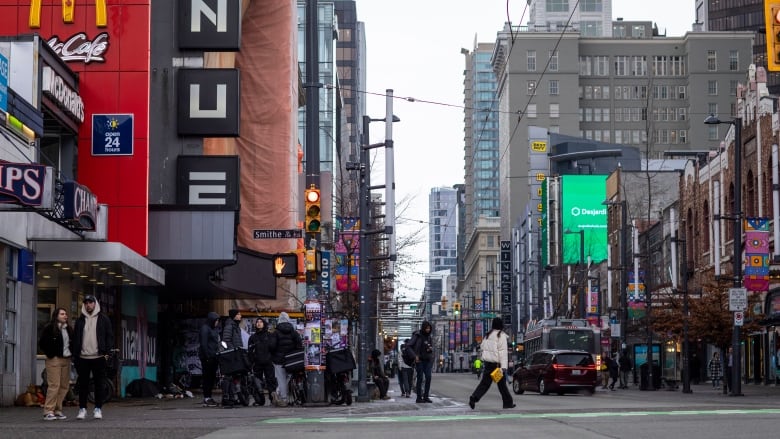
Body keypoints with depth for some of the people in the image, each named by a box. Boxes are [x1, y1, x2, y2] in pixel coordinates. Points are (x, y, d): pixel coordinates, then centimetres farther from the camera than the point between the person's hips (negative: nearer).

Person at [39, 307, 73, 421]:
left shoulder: (69, 329, 16)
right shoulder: (49, 328, -4)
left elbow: (72, 343, 24)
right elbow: (42, 343, -7)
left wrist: (72, 353, 9)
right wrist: (50, 354, -8)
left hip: (66, 360, 7)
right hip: (54, 360, -7)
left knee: (64, 386, 4)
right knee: (54, 385, -13)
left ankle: (58, 410, 11)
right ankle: (48, 411, -11)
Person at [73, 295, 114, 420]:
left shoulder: (103, 319, 7)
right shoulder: (80, 321, 14)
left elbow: (109, 336, 5)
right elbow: (76, 338, 14)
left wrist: (107, 352, -5)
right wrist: (75, 355, 5)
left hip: (98, 357, -2)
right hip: (83, 358, 2)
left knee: (100, 384, -1)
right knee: (83, 384, 3)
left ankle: (98, 409, 4)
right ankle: (82, 409, 9)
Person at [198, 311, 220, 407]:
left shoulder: (213, 329, 18)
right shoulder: (205, 328, -10)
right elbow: (203, 344, -16)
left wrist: (217, 355, 14)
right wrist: (207, 357, -19)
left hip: (213, 357, 9)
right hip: (207, 357, -9)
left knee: (212, 377, 10)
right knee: (207, 377, -7)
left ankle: (209, 397, 16)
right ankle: (206, 399, -5)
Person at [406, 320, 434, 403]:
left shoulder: (428, 336, 10)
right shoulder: (417, 335, -7)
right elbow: (408, 346, -10)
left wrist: (431, 348, -1)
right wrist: (415, 355, -16)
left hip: (427, 360, 5)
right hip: (419, 360, -5)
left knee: (428, 378, -4)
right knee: (420, 378, -5)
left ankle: (426, 396, 2)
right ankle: (419, 398, 0)